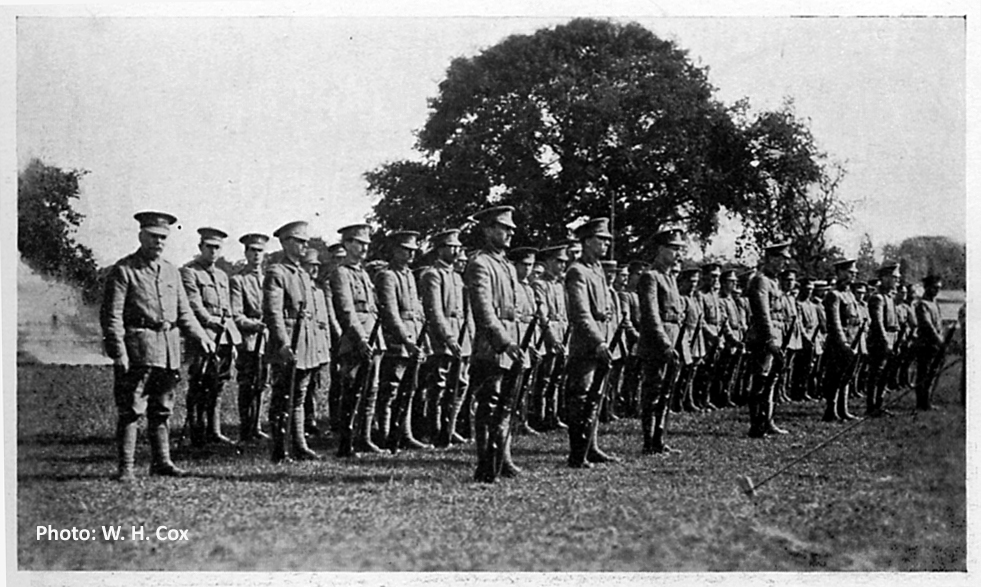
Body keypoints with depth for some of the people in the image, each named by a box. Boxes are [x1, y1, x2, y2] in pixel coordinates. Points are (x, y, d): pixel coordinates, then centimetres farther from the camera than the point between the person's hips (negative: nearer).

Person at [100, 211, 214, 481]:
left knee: (162, 409, 12)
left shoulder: (171, 271, 17)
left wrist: (200, 336, 4)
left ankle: (161, 461, 20)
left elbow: (183, 312, 20)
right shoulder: (123, 270, -2)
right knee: (130, 410, -5)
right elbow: (111, 314, -8)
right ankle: (126, 467, -2)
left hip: (168, 348, 6)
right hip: (137, 347, -6)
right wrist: (118, 351, -17)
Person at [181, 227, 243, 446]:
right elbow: (193, 304, -14)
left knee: (217, 387, 9)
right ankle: (197, 434, -3)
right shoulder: (189, 272, -2)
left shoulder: (222, 276, 22)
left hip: (224, 337, 7)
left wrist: (233, 342, 18)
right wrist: (210, 321, -28)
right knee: (199, 388, -6)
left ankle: (214, 431, 14)